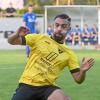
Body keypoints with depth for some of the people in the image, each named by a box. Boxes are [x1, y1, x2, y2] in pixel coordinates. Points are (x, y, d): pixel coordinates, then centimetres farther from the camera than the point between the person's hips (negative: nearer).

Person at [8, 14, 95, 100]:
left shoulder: (69, 54, 8)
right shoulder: (39, 38, 4)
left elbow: (78, 79, 5)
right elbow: (11, 41, 6)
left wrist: (83, 71, -18)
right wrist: (17, 35, -17)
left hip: (47, 87, 0)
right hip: (27, 84, 0)